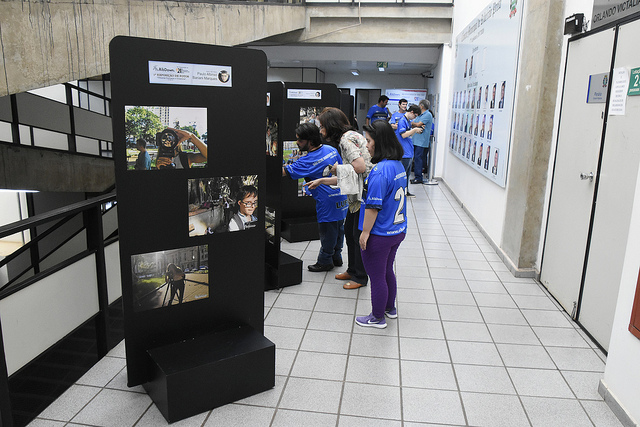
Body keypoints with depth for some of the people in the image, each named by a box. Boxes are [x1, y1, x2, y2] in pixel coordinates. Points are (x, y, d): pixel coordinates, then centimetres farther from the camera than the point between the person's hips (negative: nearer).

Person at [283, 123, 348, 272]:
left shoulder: (308, 161, -20)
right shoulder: (331, 149, 3)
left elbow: (285, 171, -20)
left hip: (328, 201, -9)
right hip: (341, 196, 9)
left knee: (327, 231, 6)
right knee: (338, 227, 20)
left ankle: (325, 261, 21)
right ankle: (336, 257, 35)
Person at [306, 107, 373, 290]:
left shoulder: (347, 139, -16)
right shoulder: (347, 138, 15)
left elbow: (360, 167, -27)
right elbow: (345, 177, 15)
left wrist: (338, 168, -12)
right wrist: (321, 181, 19)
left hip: (366, 193, -10)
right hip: (358, 194, 10)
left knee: (359, 235, 1)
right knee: (349, 231, 18)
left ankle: (360, 277, 15)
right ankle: (353, 270, 33)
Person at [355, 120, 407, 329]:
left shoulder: (380, 171, -25)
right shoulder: (398, 165, 4)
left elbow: (373, 206, -25)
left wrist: (365, 232, -15)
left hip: (379, 235, -9)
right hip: (398, 231, 9)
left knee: (377, 277, 8)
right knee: (387, 271, 25)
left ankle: (377, 318, 24)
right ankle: (390, 309, 42)